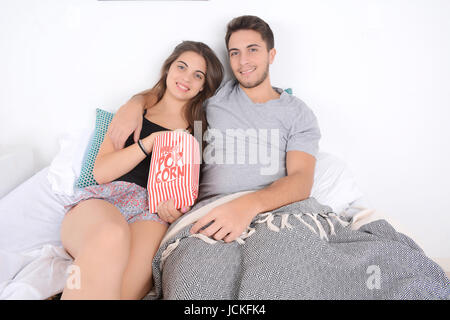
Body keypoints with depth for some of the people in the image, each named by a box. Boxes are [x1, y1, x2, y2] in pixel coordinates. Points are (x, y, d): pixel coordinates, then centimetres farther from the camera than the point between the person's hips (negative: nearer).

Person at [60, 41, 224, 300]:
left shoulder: (198, 128, 19)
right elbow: (101, 172, 7)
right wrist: (153, 140, -4)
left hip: (153, 211, 0)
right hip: (104, 200, 1)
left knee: (128, 285, -35)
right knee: (111, 237, -39)